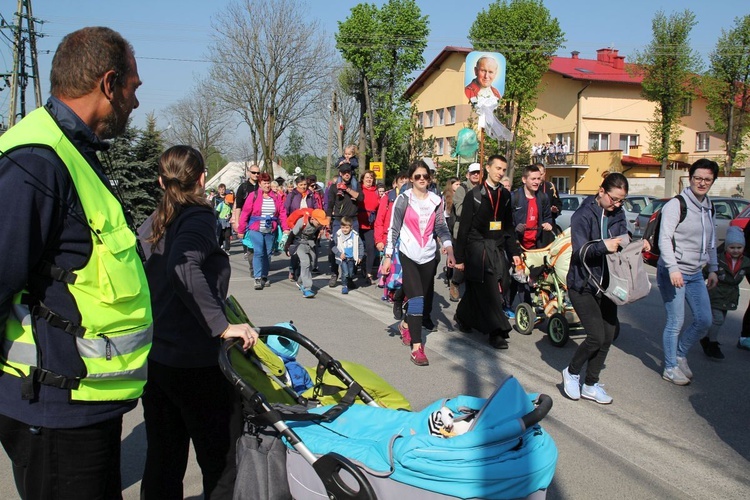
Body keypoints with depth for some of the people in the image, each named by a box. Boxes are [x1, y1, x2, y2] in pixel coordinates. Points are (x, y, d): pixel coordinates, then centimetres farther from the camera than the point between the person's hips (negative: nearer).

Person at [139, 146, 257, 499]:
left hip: (154, 359, 8)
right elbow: (184, 267, -30)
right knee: (222, 465, 5)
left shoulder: (151, 225, 10)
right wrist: (222, 325, -28)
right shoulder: (198, 217, -11)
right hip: (196, 363, -7)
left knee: (162, 458, 17)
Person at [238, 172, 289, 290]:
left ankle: (264, 277, 23)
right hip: (256, 230, -3)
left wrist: (285, 228, -8)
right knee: (258, 252, -11)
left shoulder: (277, 197, 4)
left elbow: (282, 213, 2)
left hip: (271, 231, 3)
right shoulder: (254, 196, -5)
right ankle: (258, 279, -9)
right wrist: (241, 230, -3)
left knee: (268, 254, 10)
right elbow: (245, 213, -3)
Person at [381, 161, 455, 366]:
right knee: (416, 298, -14)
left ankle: (406, 324, 40)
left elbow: (441, 227, 9)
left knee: (425, 300, 10)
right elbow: (394, 229, -3)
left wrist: (448, 247, -8)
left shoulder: (436, 200, 5)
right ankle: (416, 347, -9)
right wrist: (388, 256, -8)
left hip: (429, 256, 4)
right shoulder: (403, 200, -4)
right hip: (408, 255, -4)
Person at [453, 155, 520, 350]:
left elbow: (508, 227, 17)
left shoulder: (505, 195, 12)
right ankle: (496, 332, -5)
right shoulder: (474, 194, -3)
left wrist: (514, 251, 9)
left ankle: (462, 317, 31)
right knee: (488, 291, -9)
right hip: (477, 249, -5)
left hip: (497, 250, 5)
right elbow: (464, 227, -4)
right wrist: (459, 257, -6)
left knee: (477, 290, 9)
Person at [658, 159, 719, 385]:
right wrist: (673, 268, -26)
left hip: (696, 274, 8)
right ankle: (670, 368, 14)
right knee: (675, 322, -1)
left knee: (704, 321, 8)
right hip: (672, 273, -8)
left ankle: (680, 354, 29)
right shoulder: (676, 205, -12)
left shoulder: (709, 207, 13)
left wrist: (713, 269, 20)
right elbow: (664, 238, -18)